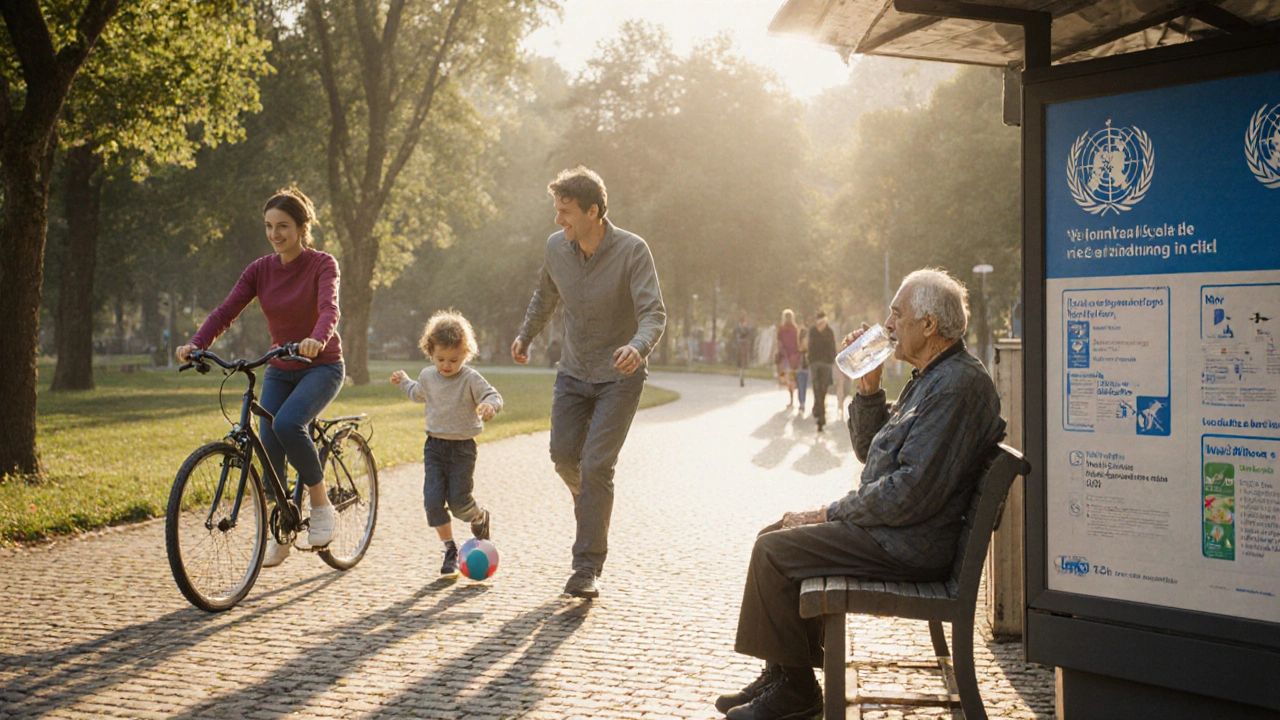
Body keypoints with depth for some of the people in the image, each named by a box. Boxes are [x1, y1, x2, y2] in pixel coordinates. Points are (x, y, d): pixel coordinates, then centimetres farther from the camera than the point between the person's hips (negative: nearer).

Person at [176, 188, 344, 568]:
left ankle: (321, 504, -11)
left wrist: (317, 339, -52)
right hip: (279, 370, 5)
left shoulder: (322, 265, -12)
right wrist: (195, 344, -28)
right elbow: (226, 311, -10)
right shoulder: (260, 270, 0)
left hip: (322, 367, -5)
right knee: (268, 448, -5)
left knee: (287, 423, -31)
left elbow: (329, 308, -30)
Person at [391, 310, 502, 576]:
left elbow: (494, 396, -18)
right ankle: (450, 549, 7)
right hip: (434, 445, 4)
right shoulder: (427, 376, 6)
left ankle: (480, 518, 28)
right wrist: (404, 382, 30)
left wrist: (490, 405, -38)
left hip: (462, 447, -4)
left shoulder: (471, 379, -11)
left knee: (458, 500, -8)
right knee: (433, 500, -7)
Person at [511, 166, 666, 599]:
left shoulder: (632, 251, -19)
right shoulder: (556, 247, -3)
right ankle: (592, 507, 38)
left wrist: (637, 347, -45)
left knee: (596, 465, -13)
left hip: (619, 376, -5)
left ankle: (587, 567, -5)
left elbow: (654, 313, -26)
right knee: (564, 454, 3)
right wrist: (525, 336, 24)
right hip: (573, 372, 5)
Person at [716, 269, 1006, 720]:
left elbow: (912, 493, -26)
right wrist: (868, 388, 6)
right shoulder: (930, 378, 15)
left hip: (909, 545, -11)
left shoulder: (958, 386, -20)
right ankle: (781, 675, 15)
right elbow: (869, 451, 21)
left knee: (773, 553, -15)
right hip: (890, 527, 11)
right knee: (774, 536, 11)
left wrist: (830, 512, -15)